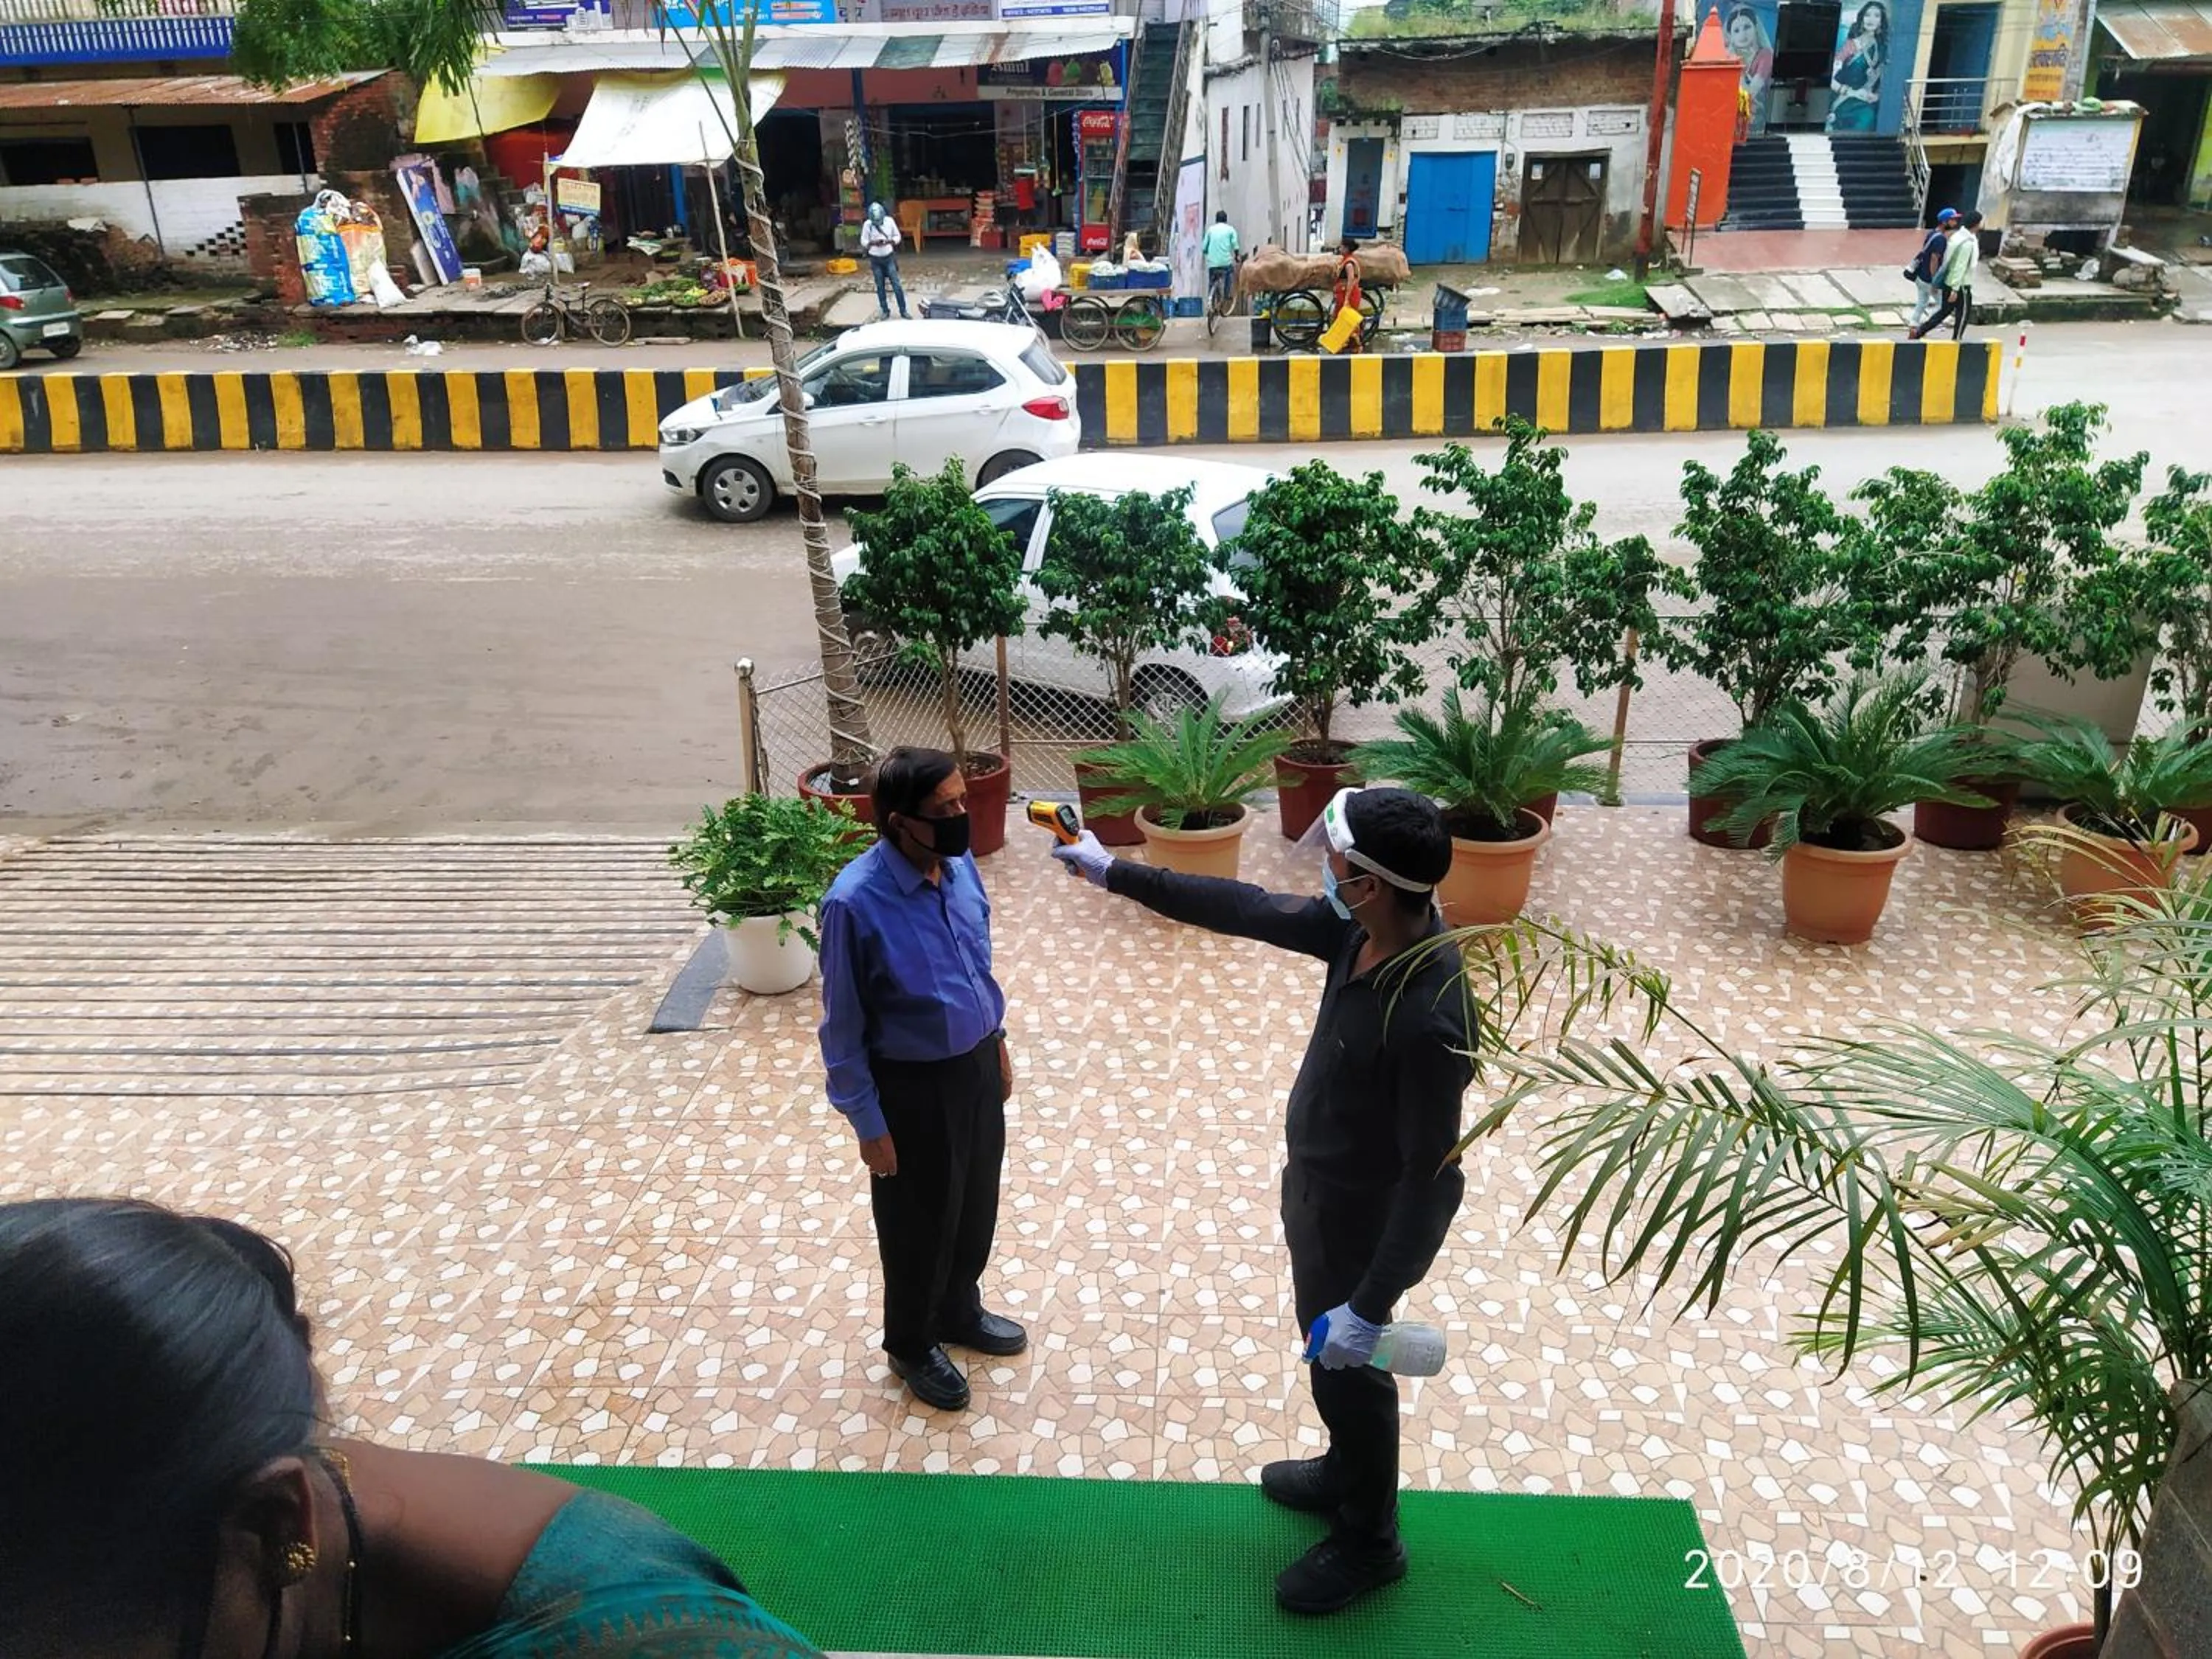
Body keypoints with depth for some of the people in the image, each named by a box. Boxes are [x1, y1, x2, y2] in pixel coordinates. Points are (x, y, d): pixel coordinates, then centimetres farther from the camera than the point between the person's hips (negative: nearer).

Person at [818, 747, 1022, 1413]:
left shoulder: (960, 865, -8)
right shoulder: (856, 903, -28)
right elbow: (843, 1027, -18)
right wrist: (868, 1123, -13)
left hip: (976, 1063, 6)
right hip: (912, 1085, -6)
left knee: (977, 1206, 24)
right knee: (919, 1223, 14)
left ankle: (960, 1312, 50)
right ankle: (912, 1346, 40)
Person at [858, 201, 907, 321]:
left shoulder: (889, 221, -10)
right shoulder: (867, 224, -12)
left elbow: (897, 236, -1)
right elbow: (863, 241, -5)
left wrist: (890, 241, -22)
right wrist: (873, 243, -26)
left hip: (889, 257, 0)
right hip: (875, 259, 0)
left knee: (897, 285, -3)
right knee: (880, 287, 7)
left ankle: (903, 311, 4)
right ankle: (885, 311, 18)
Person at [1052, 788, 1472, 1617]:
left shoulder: (1428, 1020, -38)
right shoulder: (1361, 932, -13)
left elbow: (1431, 1176, -31)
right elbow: (1246, 910, 0)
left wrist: (1371, 1305, -25)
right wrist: (1116, 873, 3)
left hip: (1362, 1212, -8)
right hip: (1319, 1184, 8)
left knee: (1346, 1365, 14)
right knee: (1326, 1349, 29)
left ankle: (1368, 1541, 39)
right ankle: (1348, 1472, 54)